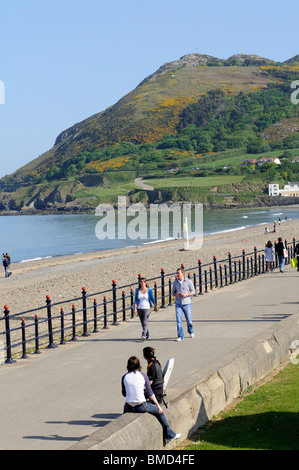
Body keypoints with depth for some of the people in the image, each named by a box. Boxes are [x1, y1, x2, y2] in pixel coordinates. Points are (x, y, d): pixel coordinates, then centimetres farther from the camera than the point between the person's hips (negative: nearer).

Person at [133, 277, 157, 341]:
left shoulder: (149, 290, -4)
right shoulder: (137, 290, 2)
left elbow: (152, 299, 8)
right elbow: (136, 300, 2)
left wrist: (155, 307, 15)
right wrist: (135, 308, -8)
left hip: (147, 308, -3)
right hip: (139, 308, 3)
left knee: (145, 322, -16)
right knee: (143, 323, 12)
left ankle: (143, 335, -23)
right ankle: (147, 335, 28)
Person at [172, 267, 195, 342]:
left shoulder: (189, 282, -5)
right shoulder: (175, 282, 3)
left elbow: (193, 292, 0)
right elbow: (173, 292, 12)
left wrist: (185, 295, -17)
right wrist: (176, 294, -12)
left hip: (186, 303, -2)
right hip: (178, 304, 2)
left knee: (189, 320, 8)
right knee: (178, 320, -8)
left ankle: (191, 332, 37)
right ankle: (180, 336, -4)